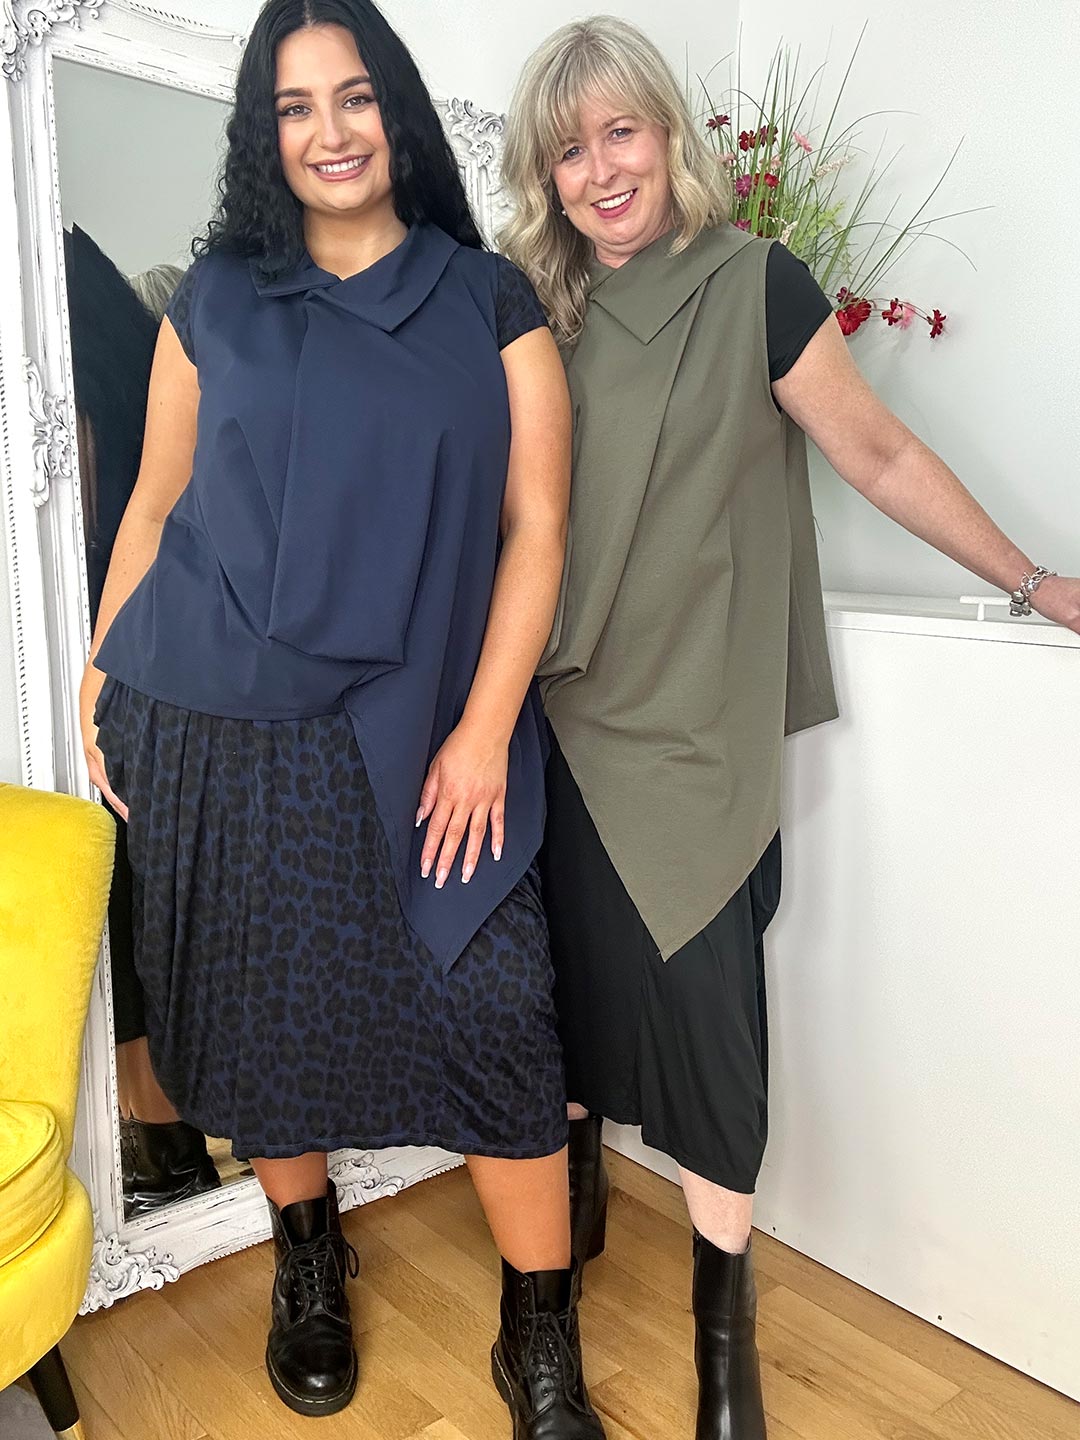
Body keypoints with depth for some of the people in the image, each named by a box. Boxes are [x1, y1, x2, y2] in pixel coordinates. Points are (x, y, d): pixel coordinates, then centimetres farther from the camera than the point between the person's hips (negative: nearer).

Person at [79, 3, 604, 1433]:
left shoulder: (490, 303, 5)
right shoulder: (216, 300, 9)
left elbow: (534, 528, -1)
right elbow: (155, 505, 12)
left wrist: (484, 731, -8)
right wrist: (101, 676, 7)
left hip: (405, 728, -1)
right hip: (215, 730, 2)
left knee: (494, 1010, -6)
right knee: (257, 1004, 11)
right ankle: (307, 1256, 38)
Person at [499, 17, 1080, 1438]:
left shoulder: (753, 285, -4)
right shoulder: (536, 309, 7)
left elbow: (881, 455, 0)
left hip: (698, 729, -3)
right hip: (565, 717, 4)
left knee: (701, 990, -2)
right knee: (576, 960, 12)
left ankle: (724, 1312, 16)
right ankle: (575, 1183, 38)